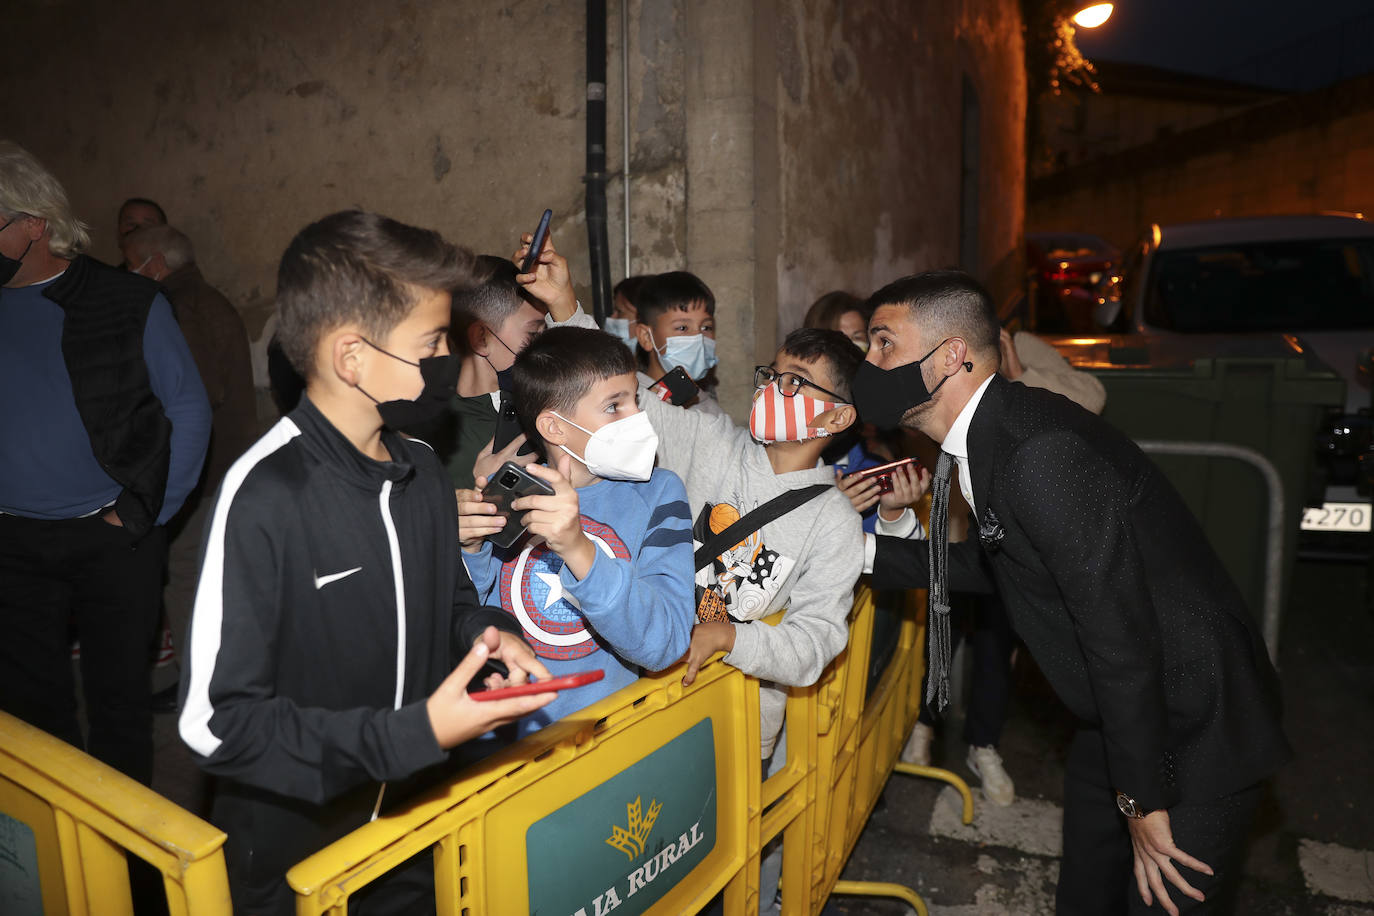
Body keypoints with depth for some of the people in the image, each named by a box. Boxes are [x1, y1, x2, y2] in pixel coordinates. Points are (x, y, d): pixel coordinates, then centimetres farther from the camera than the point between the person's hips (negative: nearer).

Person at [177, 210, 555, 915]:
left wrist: (486, 632, -7)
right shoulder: (265, 494, -25)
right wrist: (414, 732, -28)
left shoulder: (423, 468, 0)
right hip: (292, 858, -6)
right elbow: (216, 722, -23)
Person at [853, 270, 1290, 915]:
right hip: (1116, 717, 9)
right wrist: (866, 551, 8)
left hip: (1190, 733, -9)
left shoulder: (1042, 452, -31)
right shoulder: (992, 435, 0)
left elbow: (1121, 631, -29)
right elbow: (989, 563, 13)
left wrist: (1144, 801, -18)